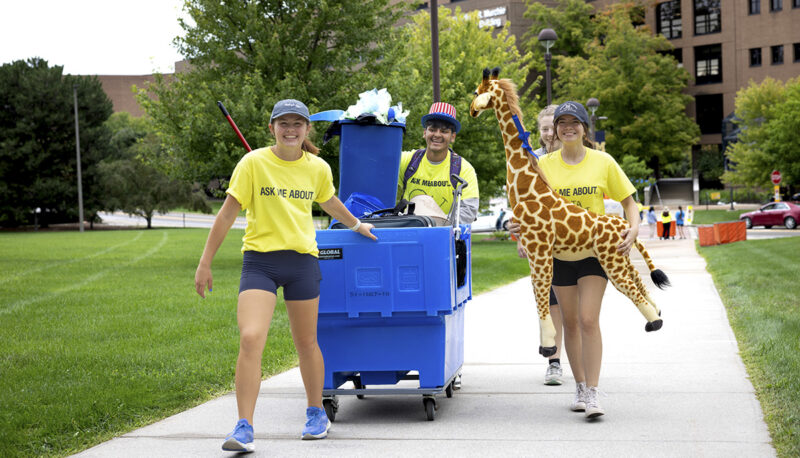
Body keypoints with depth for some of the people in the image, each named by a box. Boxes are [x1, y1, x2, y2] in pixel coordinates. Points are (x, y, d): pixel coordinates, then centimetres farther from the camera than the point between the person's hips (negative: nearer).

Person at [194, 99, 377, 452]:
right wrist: (205, 263, -4)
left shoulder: (318, 168, 4)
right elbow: (227, 213, -3)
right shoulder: (254, 163, -6)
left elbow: (330, 203, 26)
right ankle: (244, 428, -11)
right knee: (250, 339, -17)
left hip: (302, 259, 3)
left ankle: (317, 414, 34)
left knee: (306, 343, 13)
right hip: (260, 260, -3)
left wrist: (357, 225, 43)